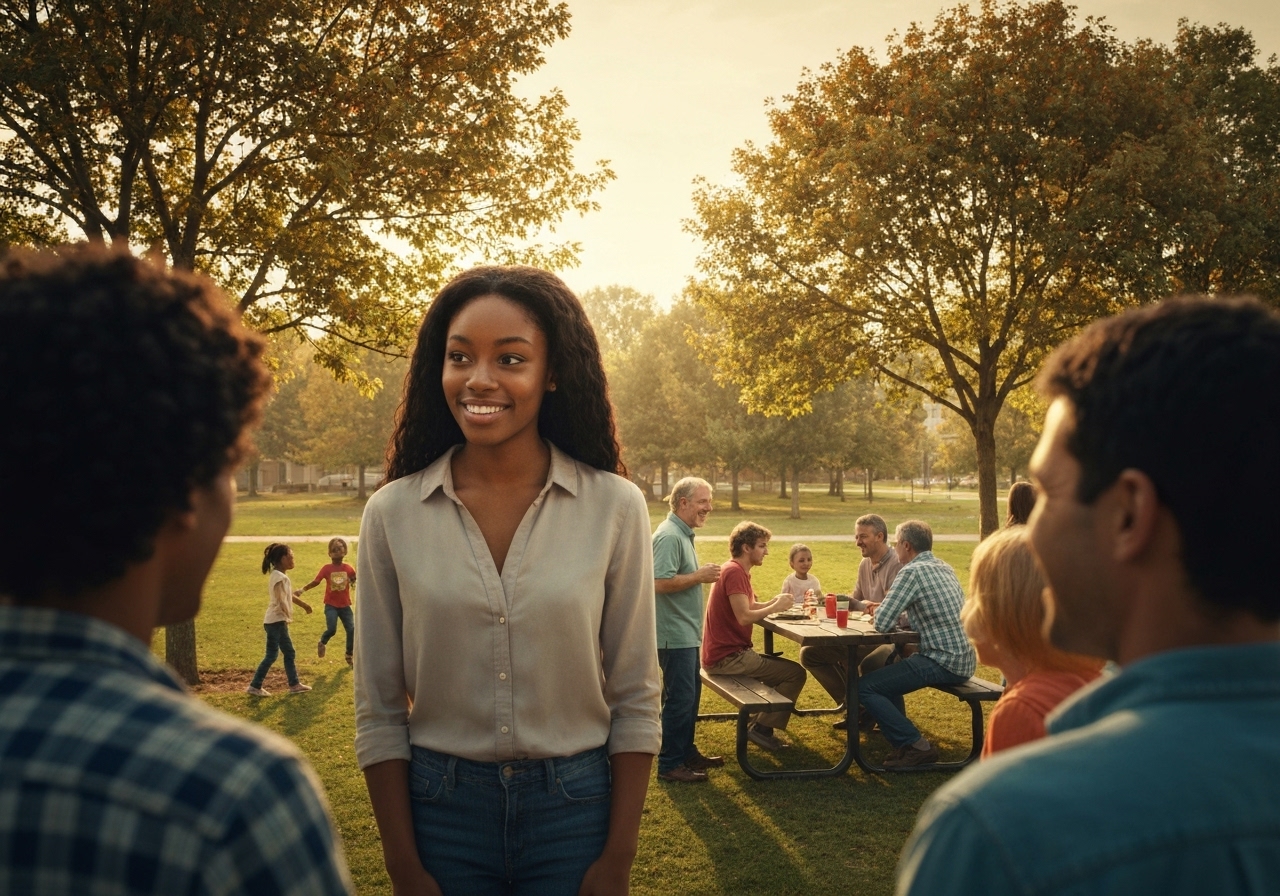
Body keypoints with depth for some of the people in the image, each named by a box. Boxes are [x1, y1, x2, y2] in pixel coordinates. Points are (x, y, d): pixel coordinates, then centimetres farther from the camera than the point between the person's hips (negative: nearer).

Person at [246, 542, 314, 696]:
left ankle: (294, 684, 19)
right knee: (272, 655, -5)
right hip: (276, 621, -10)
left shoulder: (280, 576, 14)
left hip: (278, 621, 10)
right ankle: (254, 686, 2)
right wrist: (288, 614, -30)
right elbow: (280, 600, -28)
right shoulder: (280, 577, -17)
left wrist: (303, 604, 35)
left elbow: (289, 595, 27)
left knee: (289, 653, 14)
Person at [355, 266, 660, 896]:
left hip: (576, 806, 0)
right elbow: (379, 711, -2)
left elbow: (635, 700, -4)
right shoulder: (392, 513, -7)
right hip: (439, 808, 1)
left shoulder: (615, 507, -9)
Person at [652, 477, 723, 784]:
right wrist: (699, 576, -19)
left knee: (691, 693, 18)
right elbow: (660, 583, -29)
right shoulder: (669, 536, -19)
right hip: (674, 634, -11)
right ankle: (669, 764, 6)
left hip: (686, 632, 11)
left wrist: (702, 574, 10)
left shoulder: (683, 534, 14)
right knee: (680, 698, -4)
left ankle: (687, 752, 30)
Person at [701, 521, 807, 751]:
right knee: (796, 674, -11)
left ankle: (757, 724, 21)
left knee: (780, 667, 24)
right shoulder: (734, 572, -17)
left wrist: (773, 604, -4)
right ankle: (761, 728, -1)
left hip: (727, 652, 11)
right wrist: (775, 607, -12)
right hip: (727, 657, -11)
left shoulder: (737, 571, 15)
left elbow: (746, 607, 12)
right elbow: (744, 617, -25)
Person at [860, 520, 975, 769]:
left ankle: (916, 746, -7)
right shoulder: (944, 568, 13)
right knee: (886, 672, 27)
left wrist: (878, 611, 6)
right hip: (963, 660, 10)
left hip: (944, 662, -10)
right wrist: (885, 609, 13)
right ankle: (902, 739, 29)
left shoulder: (913, 571, -14)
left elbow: (882, 623, -18)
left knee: (865, 687, -9)